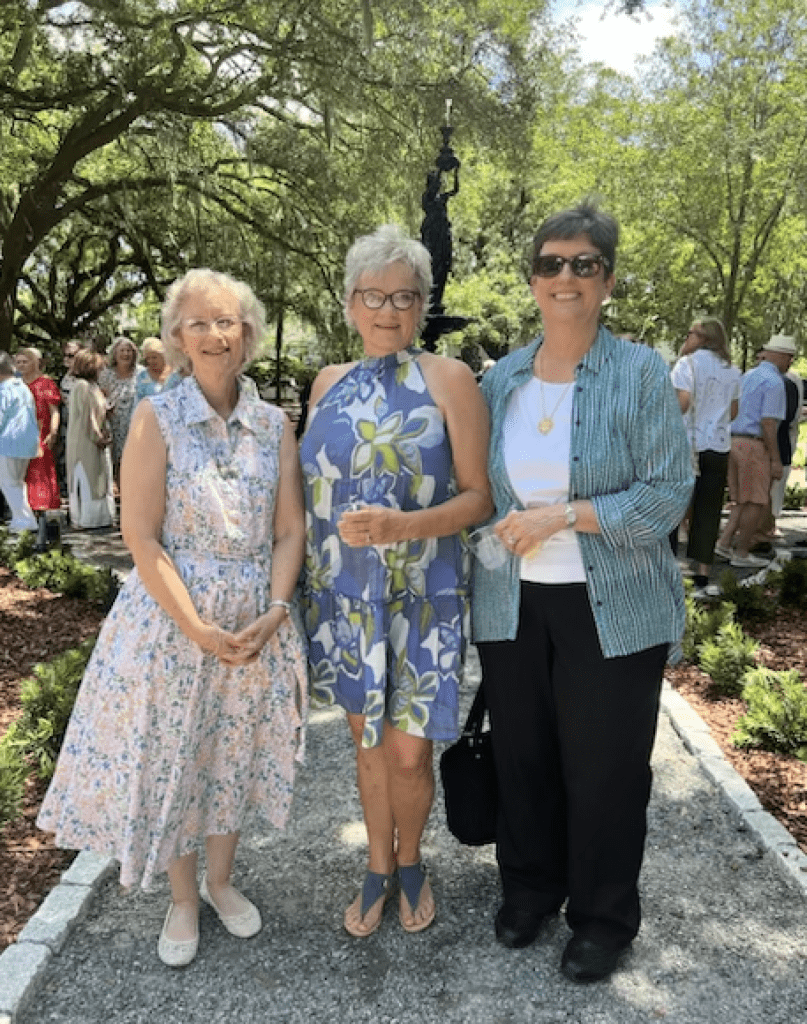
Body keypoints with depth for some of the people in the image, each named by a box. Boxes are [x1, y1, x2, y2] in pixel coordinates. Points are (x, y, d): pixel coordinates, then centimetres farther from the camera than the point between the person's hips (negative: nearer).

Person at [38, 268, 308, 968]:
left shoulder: (274, 424, 2)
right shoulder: (156, 419, -7)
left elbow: (290, 530, 1)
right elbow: (142, 538, -11)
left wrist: (274, 612, -12)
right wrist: (198, 629, -16)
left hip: (258, 620, 3)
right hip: (172, 614, -2)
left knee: (236, 754, 14)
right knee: (170, 755, 9)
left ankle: (221, 881, 38)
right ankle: (182, 899, 32)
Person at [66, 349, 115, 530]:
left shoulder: (92, 386, 15)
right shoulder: (82, 386, -16)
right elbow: (86, 415, -19)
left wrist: (103, 435, 8)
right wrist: (98, 437, -14)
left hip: (95, 440, 9)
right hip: (85, 442, -9)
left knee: (98, 479, 13)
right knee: (88, 479, -3)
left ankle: (98, 517, 21)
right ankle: (85, 519, 5)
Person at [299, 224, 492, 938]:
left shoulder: (448, 380, -5)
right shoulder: (330, 384, 9)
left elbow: (479, 496, -8)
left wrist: (403, 525, -24)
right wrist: (307, 582, 12)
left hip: (420, 599, -4)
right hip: (344, 595, 4)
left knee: (409, 750, 1)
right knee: (367, 738, 15)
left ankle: (410, 862, 31)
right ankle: (379, 870, 36)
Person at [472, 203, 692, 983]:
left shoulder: (640, 373, -6)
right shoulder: (501, 379, 7)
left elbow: (668, 494, -11)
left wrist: (563, 516, -18)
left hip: (611, 610, -3)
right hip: (512, 604, 4)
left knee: (603, 766, 8)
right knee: (521, 755, 14)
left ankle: (602, 917, 31)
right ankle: (528, 887, 38)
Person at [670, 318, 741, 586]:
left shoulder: (688, 363, -8)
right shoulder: (732, 370, 11)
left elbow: (683, 400, -21)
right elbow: (733, 411, 15)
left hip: (686, 445, -5)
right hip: (719, 446, 5)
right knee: (708, 511, 8)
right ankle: (703, 569, 10)